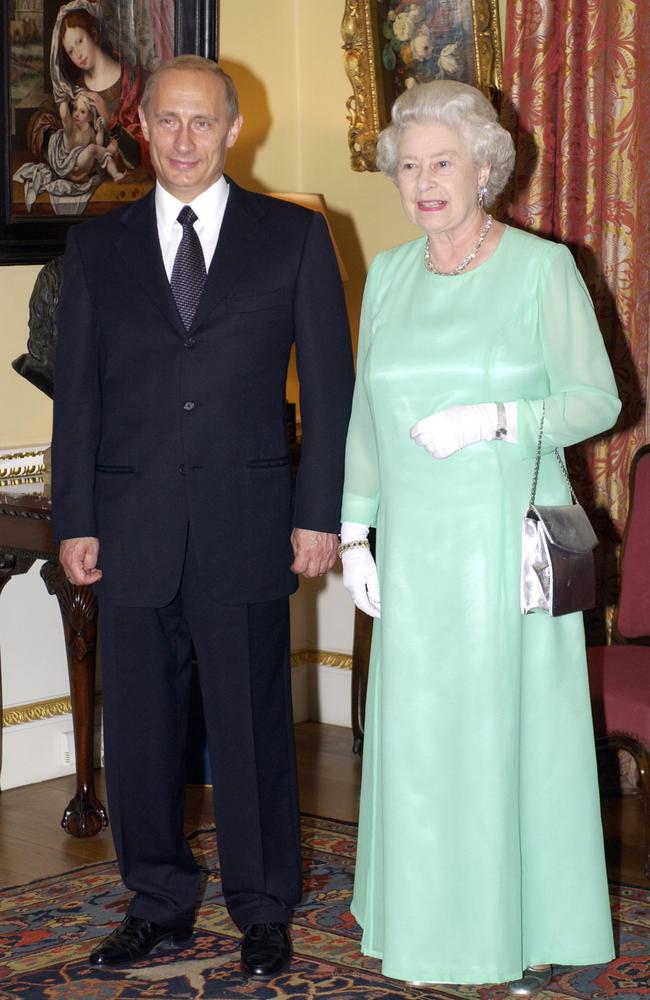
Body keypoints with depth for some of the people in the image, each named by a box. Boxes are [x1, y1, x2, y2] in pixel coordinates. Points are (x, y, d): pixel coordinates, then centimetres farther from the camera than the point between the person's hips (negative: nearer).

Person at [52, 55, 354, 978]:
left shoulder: (295, 236, 4)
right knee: (139, 722, 8)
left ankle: (264, 910, 20)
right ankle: (160, 902, 24)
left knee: (253, 722, 4)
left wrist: (320, 513, -3)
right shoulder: (97, 246, 9)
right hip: (132, 529, 2)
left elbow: (329, 383, 2)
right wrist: (74, 520, 2)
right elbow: (77, 392, 9)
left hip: (248, 526, -2)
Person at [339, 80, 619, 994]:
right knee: (416, 726, 7)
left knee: (515, 724, 0)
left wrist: (495, 420, -20)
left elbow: (597, 398, -6)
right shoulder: (389, 275, 10)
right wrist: (353, 532, 8)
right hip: (414, 548, 4)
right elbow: (365, 413, 13)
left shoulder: (542, 269, -4)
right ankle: (426, 910, 20)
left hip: (508, 544, -4)